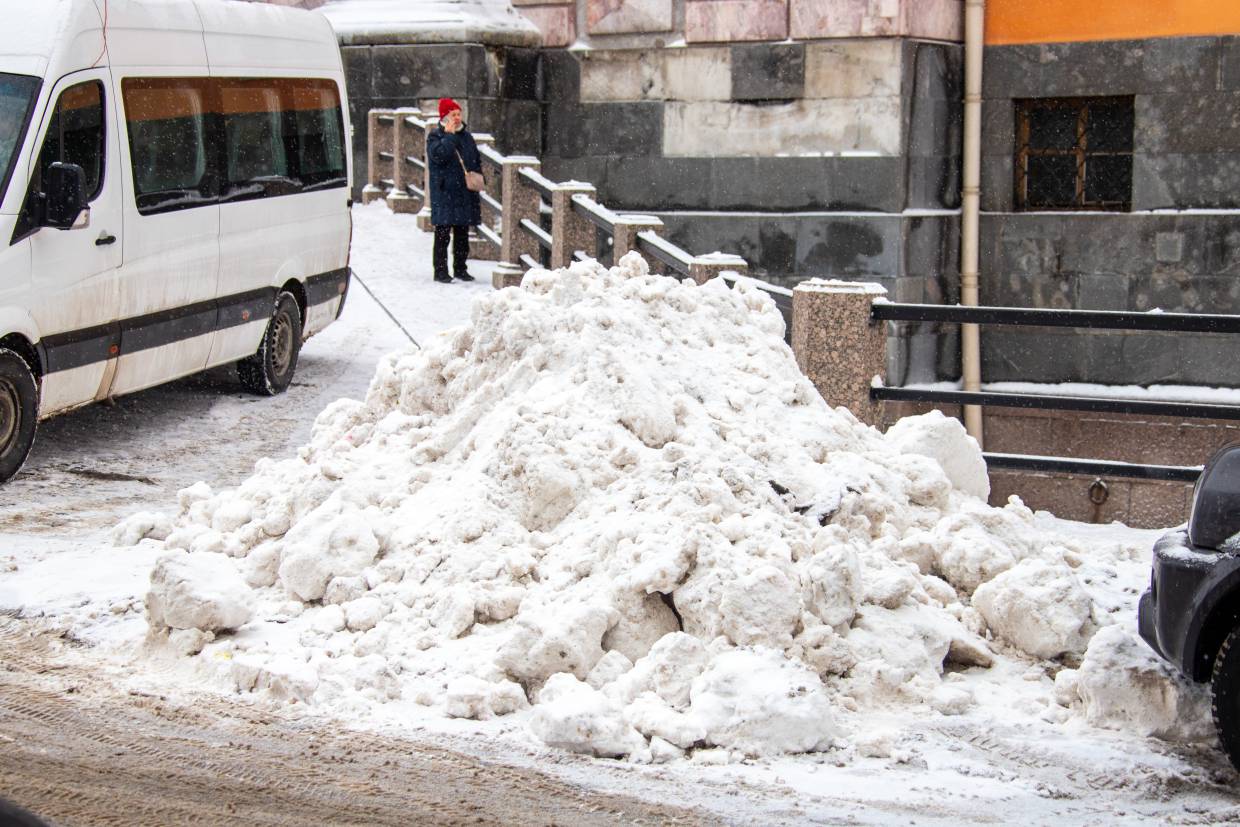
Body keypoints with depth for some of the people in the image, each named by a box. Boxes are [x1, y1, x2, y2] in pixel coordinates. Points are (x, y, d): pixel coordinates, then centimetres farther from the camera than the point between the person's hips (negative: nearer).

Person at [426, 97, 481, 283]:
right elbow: (438, 155, -23)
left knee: (462, 233, 11)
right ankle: (440, 270, -1)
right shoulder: (436, 137, -3)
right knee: (443, 233, -5)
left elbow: (477, 160, 22)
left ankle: (460, 268, 19)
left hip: (465, 192, 6)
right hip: (444, 193, -6)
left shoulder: (466, 136, 15)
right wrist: (449, 135, -18)